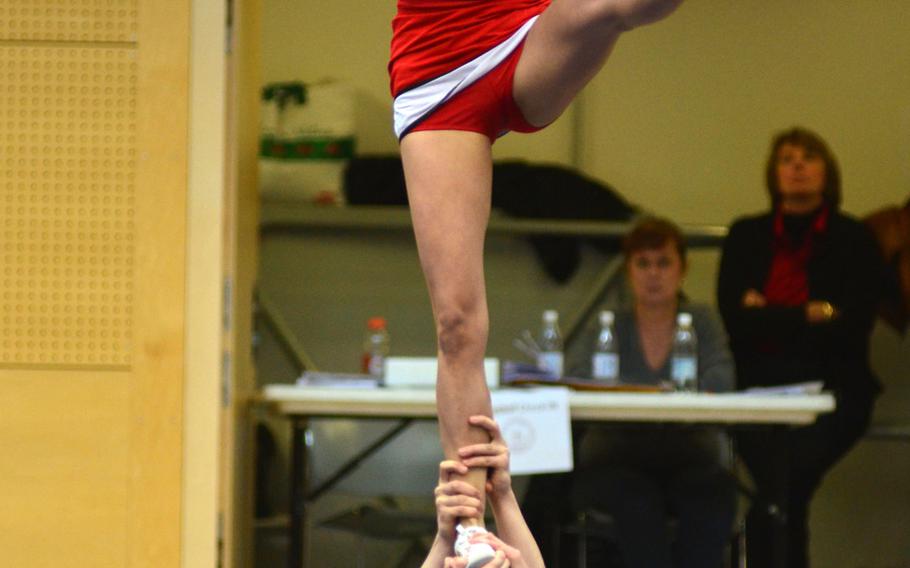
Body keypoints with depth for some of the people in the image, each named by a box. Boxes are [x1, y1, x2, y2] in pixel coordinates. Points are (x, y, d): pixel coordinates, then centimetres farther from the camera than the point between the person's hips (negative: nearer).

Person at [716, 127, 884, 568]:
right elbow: (733, 317, 2)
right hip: (758, 385, 1)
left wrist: (769, 317, -2)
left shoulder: (854, 239, 8)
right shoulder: (746, 236, 14)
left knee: (797, 463, -29)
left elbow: (854, 322, -3)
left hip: (832, 387, -1)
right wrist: (810, 314, -4)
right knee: (777, 474, -27)